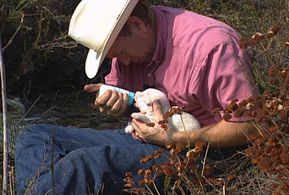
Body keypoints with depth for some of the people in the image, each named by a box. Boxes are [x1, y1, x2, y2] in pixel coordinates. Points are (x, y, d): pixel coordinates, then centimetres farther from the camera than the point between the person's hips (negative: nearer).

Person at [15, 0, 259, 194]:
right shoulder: (124, 40, 2)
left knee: (85, 162, -34)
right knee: (35, 137, -3)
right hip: (143, 137, 9)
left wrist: (174, 139, -24)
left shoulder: (210, 45, -22)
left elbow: (250, 125, -20)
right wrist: (112, 100, -7)